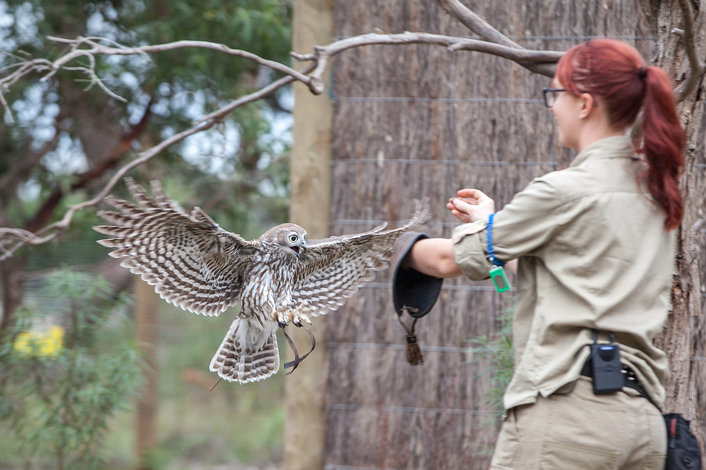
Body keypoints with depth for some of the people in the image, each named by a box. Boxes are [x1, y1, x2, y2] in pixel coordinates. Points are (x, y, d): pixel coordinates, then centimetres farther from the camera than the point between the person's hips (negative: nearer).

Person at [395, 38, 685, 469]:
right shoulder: (654, 188, 13)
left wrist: (399, 249, 21)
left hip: (570, 405, -8)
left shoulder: (564, 191, -8)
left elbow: (449, 260, 0)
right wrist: (494, 220, 34)